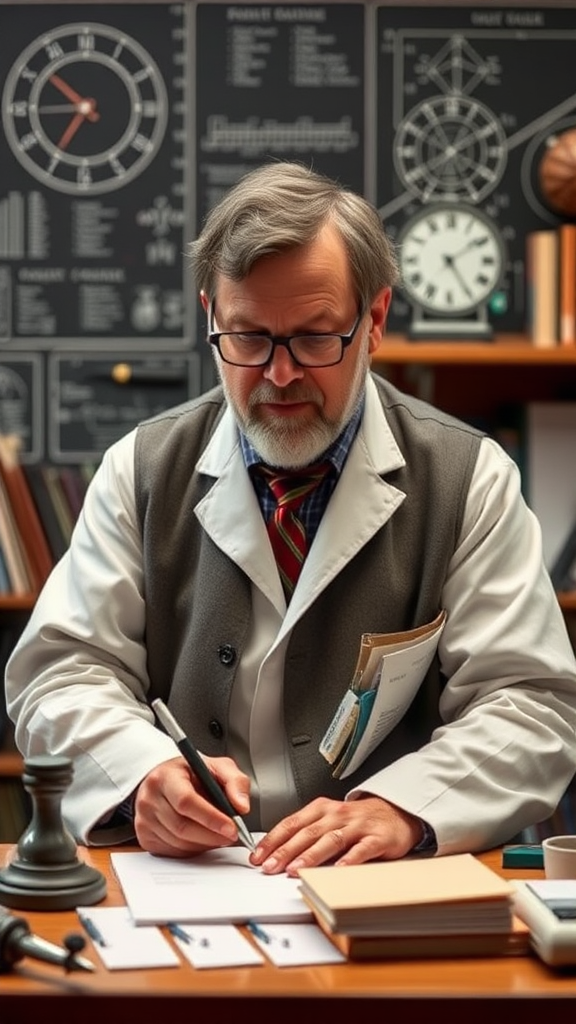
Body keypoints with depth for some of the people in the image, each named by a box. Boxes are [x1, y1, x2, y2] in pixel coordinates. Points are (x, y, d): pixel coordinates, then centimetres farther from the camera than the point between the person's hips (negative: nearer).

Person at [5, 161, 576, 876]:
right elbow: (61, 670, 4)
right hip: (175, 884, 1)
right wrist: (146, 773, -18)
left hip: (394, 892, 0)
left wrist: (400, 810, -22)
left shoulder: (470, 481, 3)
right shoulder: (141, 471, 8)